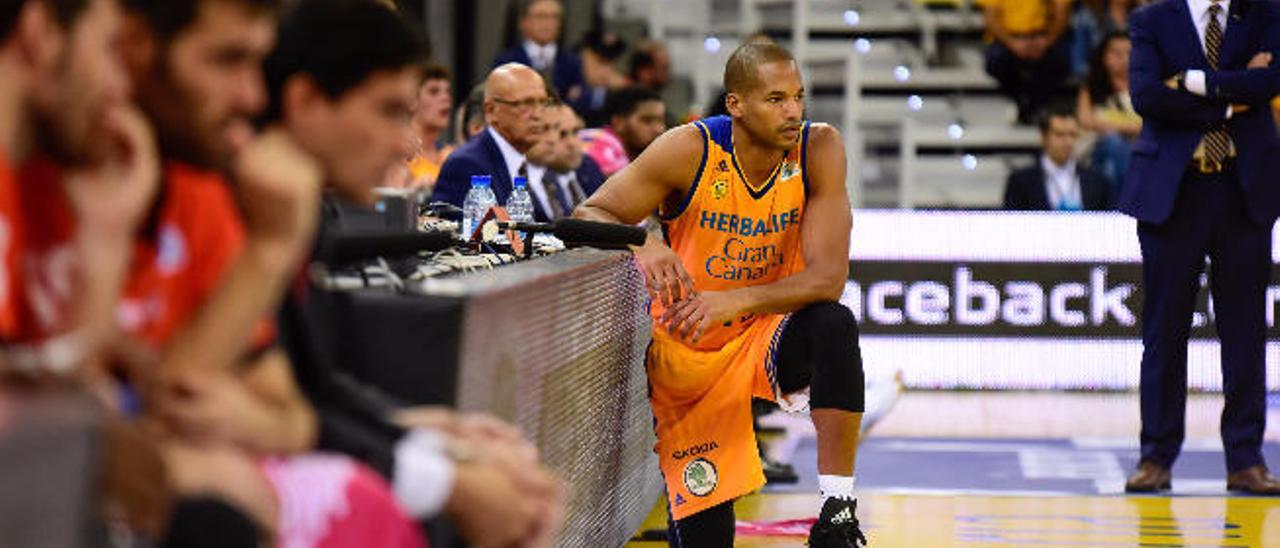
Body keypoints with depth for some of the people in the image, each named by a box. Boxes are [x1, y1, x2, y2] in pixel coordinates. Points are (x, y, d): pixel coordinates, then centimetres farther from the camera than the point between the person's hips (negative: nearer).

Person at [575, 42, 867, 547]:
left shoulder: (819, 149, -15)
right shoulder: (691, 151, -17)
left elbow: (828, 277, -22)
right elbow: (589, 218, -13)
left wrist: (738, 300, -38)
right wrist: (642, 246, -35)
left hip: (768, 335, 1)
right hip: (685, 353, 0)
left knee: (835, 326, -33)